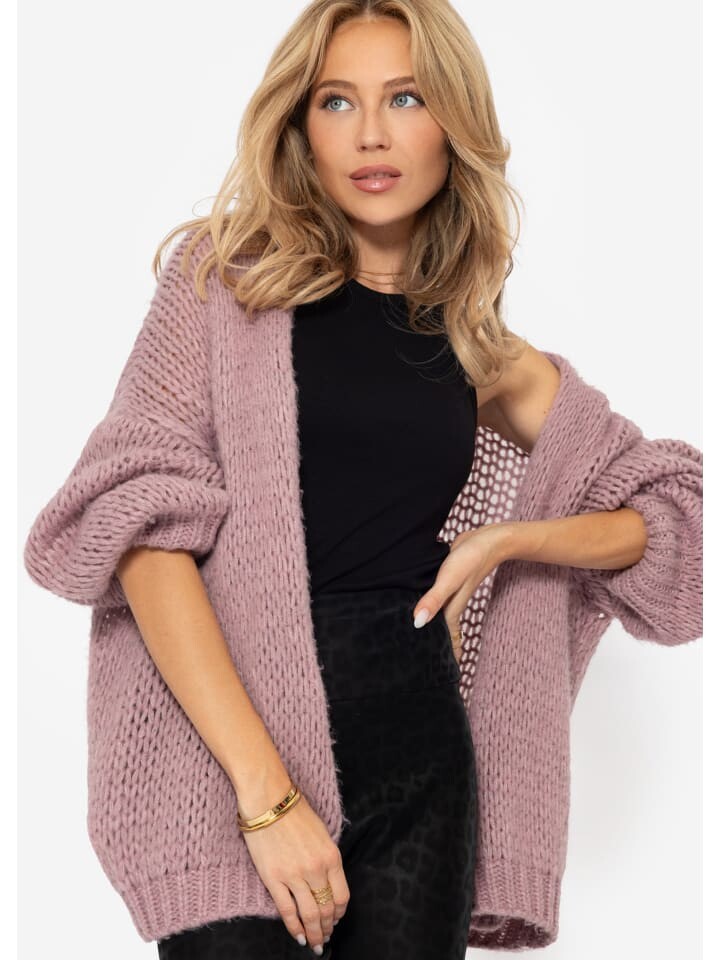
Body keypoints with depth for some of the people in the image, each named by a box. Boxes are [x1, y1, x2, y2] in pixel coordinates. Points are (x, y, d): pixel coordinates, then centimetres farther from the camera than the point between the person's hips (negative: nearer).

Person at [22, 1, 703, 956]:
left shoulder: (480, 352, 10)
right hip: (224, 750, -3)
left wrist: (506, 538, -1)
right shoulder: (227, 273, 1)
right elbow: (143, 521, -10)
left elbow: (661, 510, 19)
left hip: (419, 753, 3)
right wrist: (265, 791, -18)